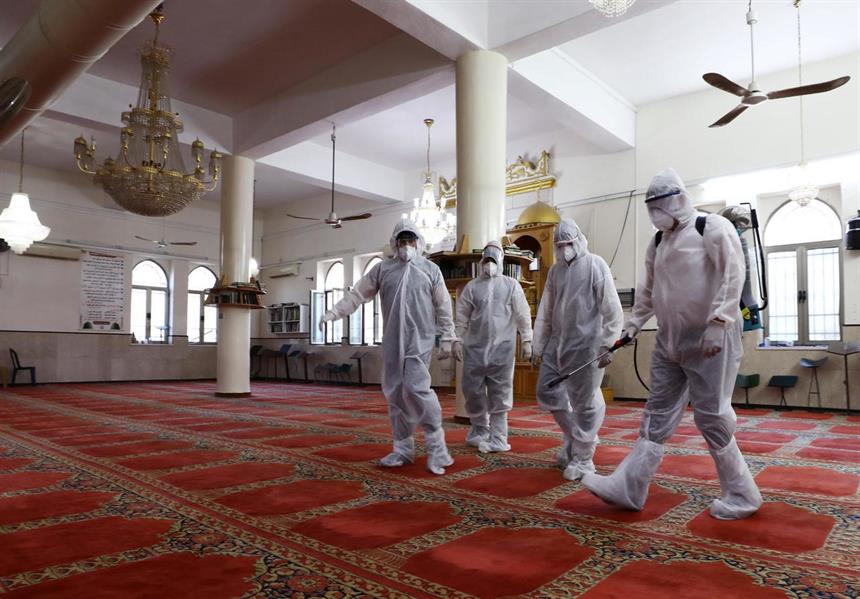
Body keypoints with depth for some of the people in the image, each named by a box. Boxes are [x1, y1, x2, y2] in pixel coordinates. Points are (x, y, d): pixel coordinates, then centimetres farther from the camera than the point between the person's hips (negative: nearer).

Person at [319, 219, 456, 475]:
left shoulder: (431, 269, 6)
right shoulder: (383, 268, 10)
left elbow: (443, 306, 6)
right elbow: (357, 294, 10)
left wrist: (447, 339, 3)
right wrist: (333, 313, 1)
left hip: (420, 339, -3)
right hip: (392, 341, 3)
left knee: (416, 387, -17)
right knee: (395, 393, 6)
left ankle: (436, 445, -3)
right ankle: (403, 449, 19)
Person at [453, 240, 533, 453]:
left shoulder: (511, 285, 5)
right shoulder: (472, 286, 9)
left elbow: (523, 314, 2)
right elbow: (462, 316, 7)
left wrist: (526, 340, -4)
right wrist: (457, 340, 1)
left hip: (502, 347, -2)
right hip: (474, 347, 2)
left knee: (500, 393, 0)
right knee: (472, 390, 4)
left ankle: (497, 438, 7)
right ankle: (479, 429, 24)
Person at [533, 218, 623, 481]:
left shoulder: (595, 265, -5)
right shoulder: (555, 270, 13)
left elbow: (612, 309, -8)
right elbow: (545, 312, 15)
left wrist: (606, 345, -12)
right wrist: (539, 347, 13)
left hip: (585, 346, -6)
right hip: (557, 345, 7)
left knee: (584, 403, 0)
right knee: (548, 393, 9)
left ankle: (582, 459, 14)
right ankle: (575, 436, 31)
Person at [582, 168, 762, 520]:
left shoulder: (712, 228, -8)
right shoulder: (658, 242, 13)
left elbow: (732, 276, -17)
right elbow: (648, 291, 19)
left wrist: (717, 325, -24)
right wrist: (632, 326, 13)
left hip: (709, 340, -7)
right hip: (669, 342, 7)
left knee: (711, 418, -2)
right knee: (657, 415, 9)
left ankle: (741, 496, 18)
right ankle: (627, 488, 13)